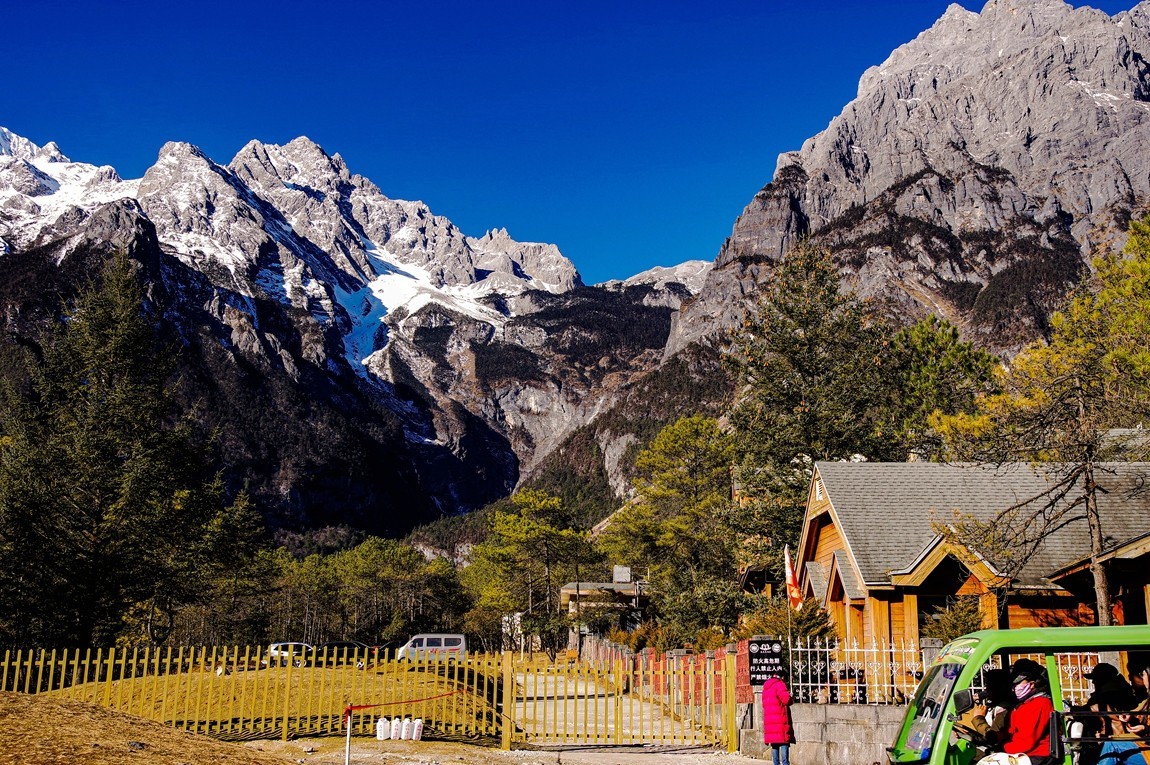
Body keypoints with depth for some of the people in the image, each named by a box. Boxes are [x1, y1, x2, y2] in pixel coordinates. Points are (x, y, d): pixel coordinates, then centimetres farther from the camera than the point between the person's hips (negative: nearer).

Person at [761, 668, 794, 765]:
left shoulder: (766, 687, 20)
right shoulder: (780, 684, -6)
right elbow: (786, 700, -16)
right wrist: (789, 695, 4)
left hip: (769, 720, 7)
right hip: (780, 720, -7)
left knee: (774, 744, 8)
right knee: (784, 742, -7)